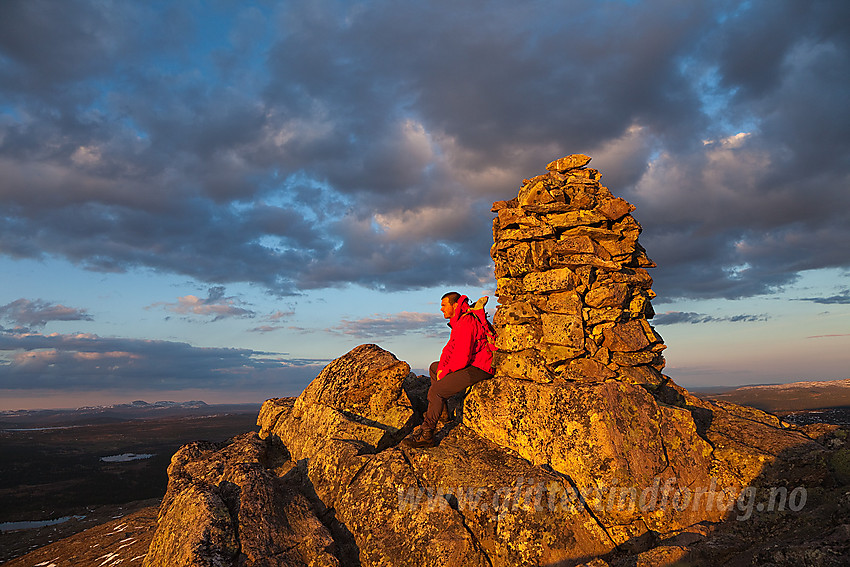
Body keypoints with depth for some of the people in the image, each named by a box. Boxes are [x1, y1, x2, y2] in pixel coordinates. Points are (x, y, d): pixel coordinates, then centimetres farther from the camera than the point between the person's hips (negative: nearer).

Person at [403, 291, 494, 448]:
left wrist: (445, 371, -12)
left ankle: (426, 434, -15)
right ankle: (442, 411, 23)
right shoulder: (459, 321, 13)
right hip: (472, 363, 11)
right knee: (434, 368, 24)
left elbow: (462, 358, -27)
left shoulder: (466, 324, -22)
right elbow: (450, 347, 14)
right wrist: (441, 368, -1)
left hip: (478, 369, -11)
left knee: (436, 391, -20)